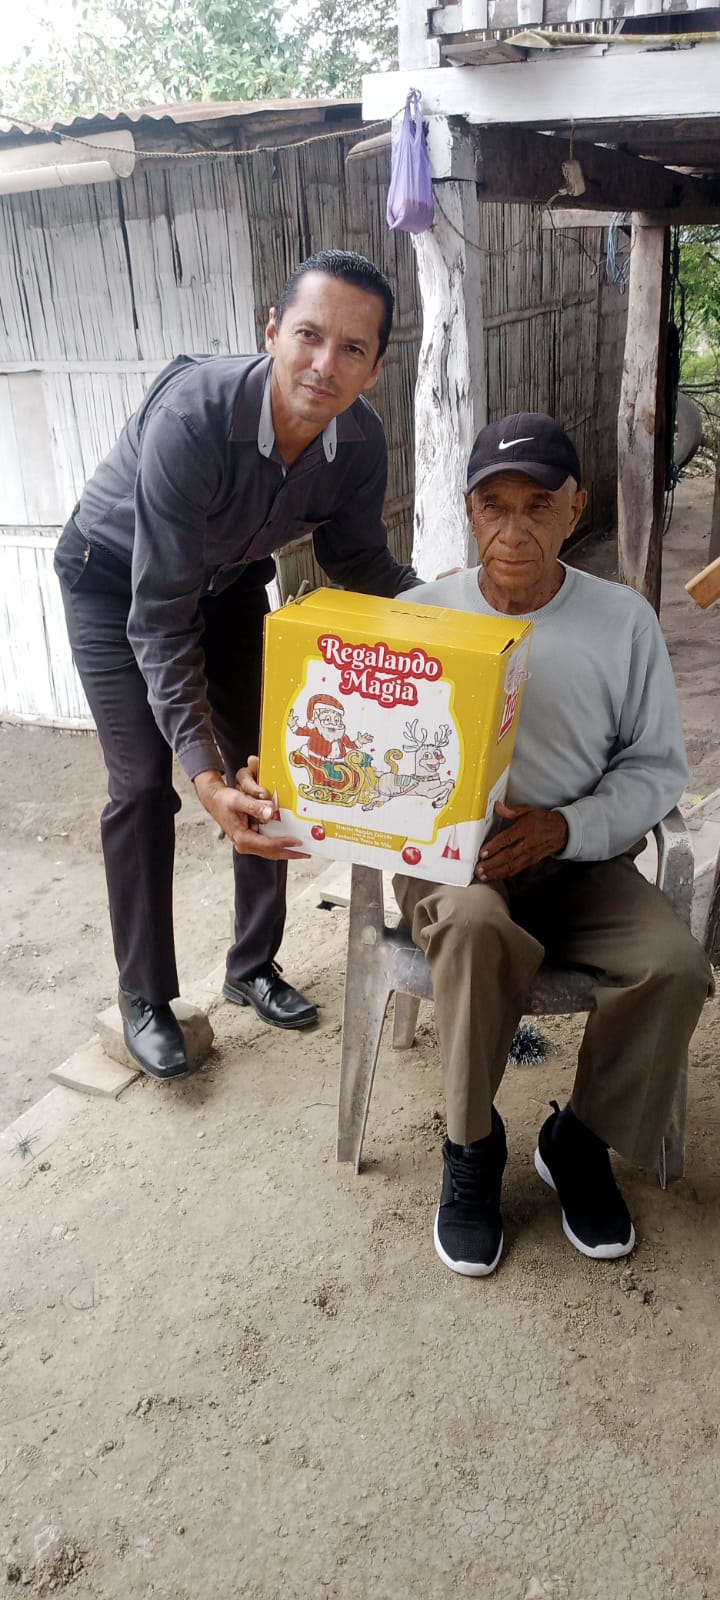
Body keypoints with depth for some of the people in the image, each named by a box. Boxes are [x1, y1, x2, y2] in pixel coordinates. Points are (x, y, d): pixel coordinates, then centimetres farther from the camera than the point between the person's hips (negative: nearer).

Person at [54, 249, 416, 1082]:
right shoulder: (192, 415, -39)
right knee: (145, 783, -9)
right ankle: (144, 998, 9)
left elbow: (358, 560, -4)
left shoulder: (359, 439, -23)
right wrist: (203, 769, -44)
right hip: (114, 579, -5)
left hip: (229, 579, 5)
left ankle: (253, 967, 23)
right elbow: (160, 616, -37)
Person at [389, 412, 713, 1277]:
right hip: (450, 857, -1)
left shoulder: (624, 621, -1)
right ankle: (471, 1149, -7)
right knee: (478, 928, -35)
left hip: (580, 859, 2)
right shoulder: (419, 616, -1)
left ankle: (580, 1140, 6)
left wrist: (567, 828, -16)